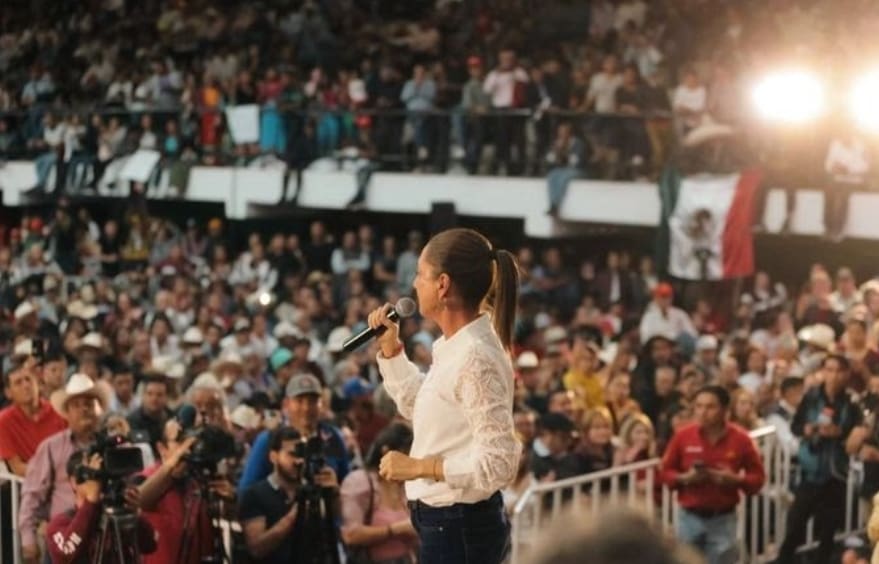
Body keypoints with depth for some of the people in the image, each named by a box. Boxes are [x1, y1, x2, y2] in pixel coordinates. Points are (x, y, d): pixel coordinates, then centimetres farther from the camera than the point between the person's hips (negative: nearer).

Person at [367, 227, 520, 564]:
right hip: (448, 523, 10)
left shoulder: (475, 359, -23)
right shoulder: (455, 347, 6)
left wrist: (420, 467, -21)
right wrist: (391, 349, 13)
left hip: (459, 529, -10)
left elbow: (499, 464, -26)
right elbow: (417, 407, 24)